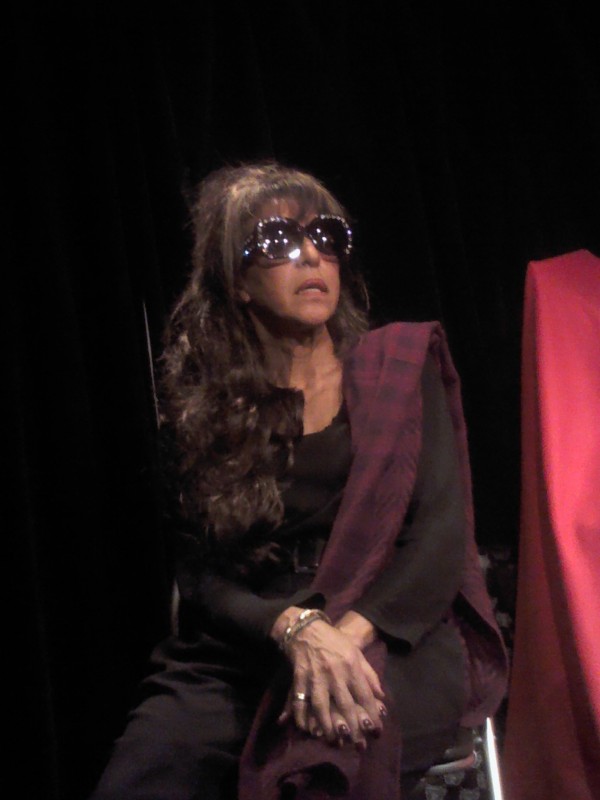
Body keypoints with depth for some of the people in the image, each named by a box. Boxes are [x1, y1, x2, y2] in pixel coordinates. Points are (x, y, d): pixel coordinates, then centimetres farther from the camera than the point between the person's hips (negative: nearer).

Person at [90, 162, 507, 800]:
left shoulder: (398, 365, 10)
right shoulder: (201, 406, 10)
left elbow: (441, 532, -1)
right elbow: (200, 572, 4)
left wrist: (349, 633, -18)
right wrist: (294, 628, -18)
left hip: (394, 637, -1)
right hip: (240, 654, 2)